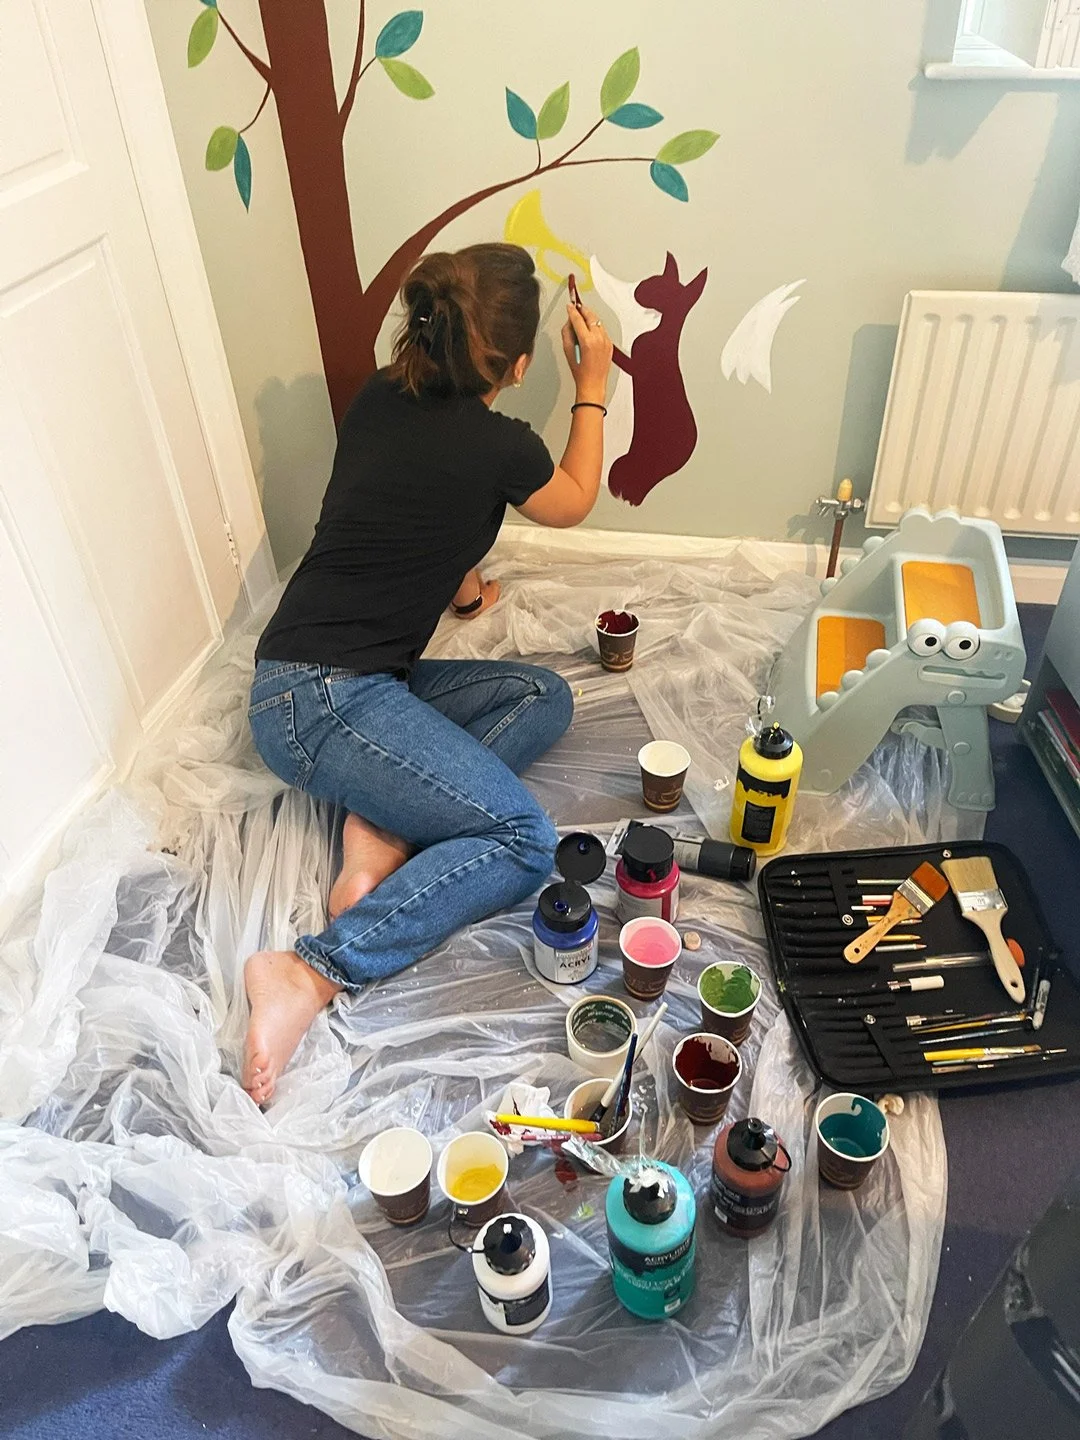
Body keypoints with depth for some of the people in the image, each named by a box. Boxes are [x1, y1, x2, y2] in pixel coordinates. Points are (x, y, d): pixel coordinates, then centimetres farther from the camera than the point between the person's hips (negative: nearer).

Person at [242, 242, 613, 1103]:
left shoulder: (380, 398, 7)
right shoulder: (497, 447, -13)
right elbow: (574, 502, 12)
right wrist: (593, 384, 22)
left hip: (363, 681, 9)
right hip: (324, 701, -9)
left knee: (546, 697, 9)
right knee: (526, 843, -14)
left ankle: (383, 825, -6)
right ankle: (316, 971, -19)